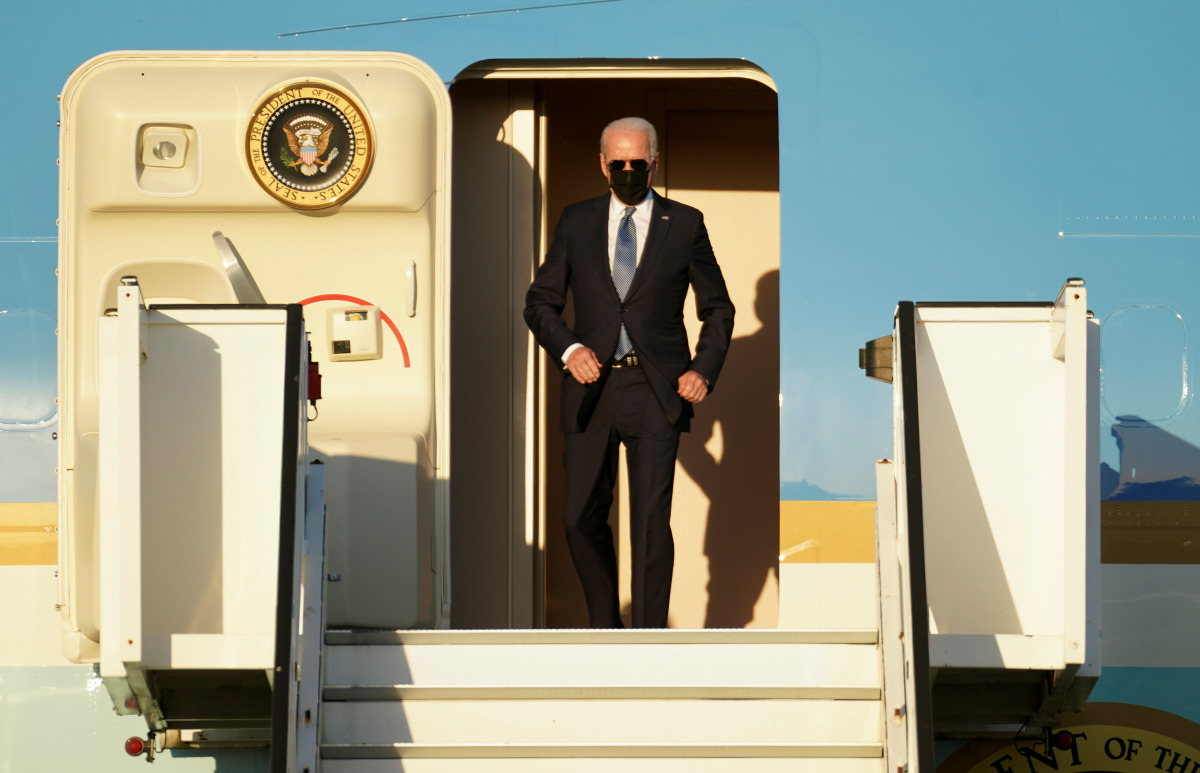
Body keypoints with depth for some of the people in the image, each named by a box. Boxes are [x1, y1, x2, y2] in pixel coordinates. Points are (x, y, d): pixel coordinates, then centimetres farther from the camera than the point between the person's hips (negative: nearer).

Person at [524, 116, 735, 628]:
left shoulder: (684, 225, 5)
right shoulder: (577, 222, 9)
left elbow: (718, 309, 12)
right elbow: (541, 301, 11)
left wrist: (704, 370, -3)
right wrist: (568, 349, -8)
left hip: (656, 391, -2)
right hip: (591, 387, 2)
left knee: (651, 517, -11)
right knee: (582, 517, 4)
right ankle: (604, 628, 23)